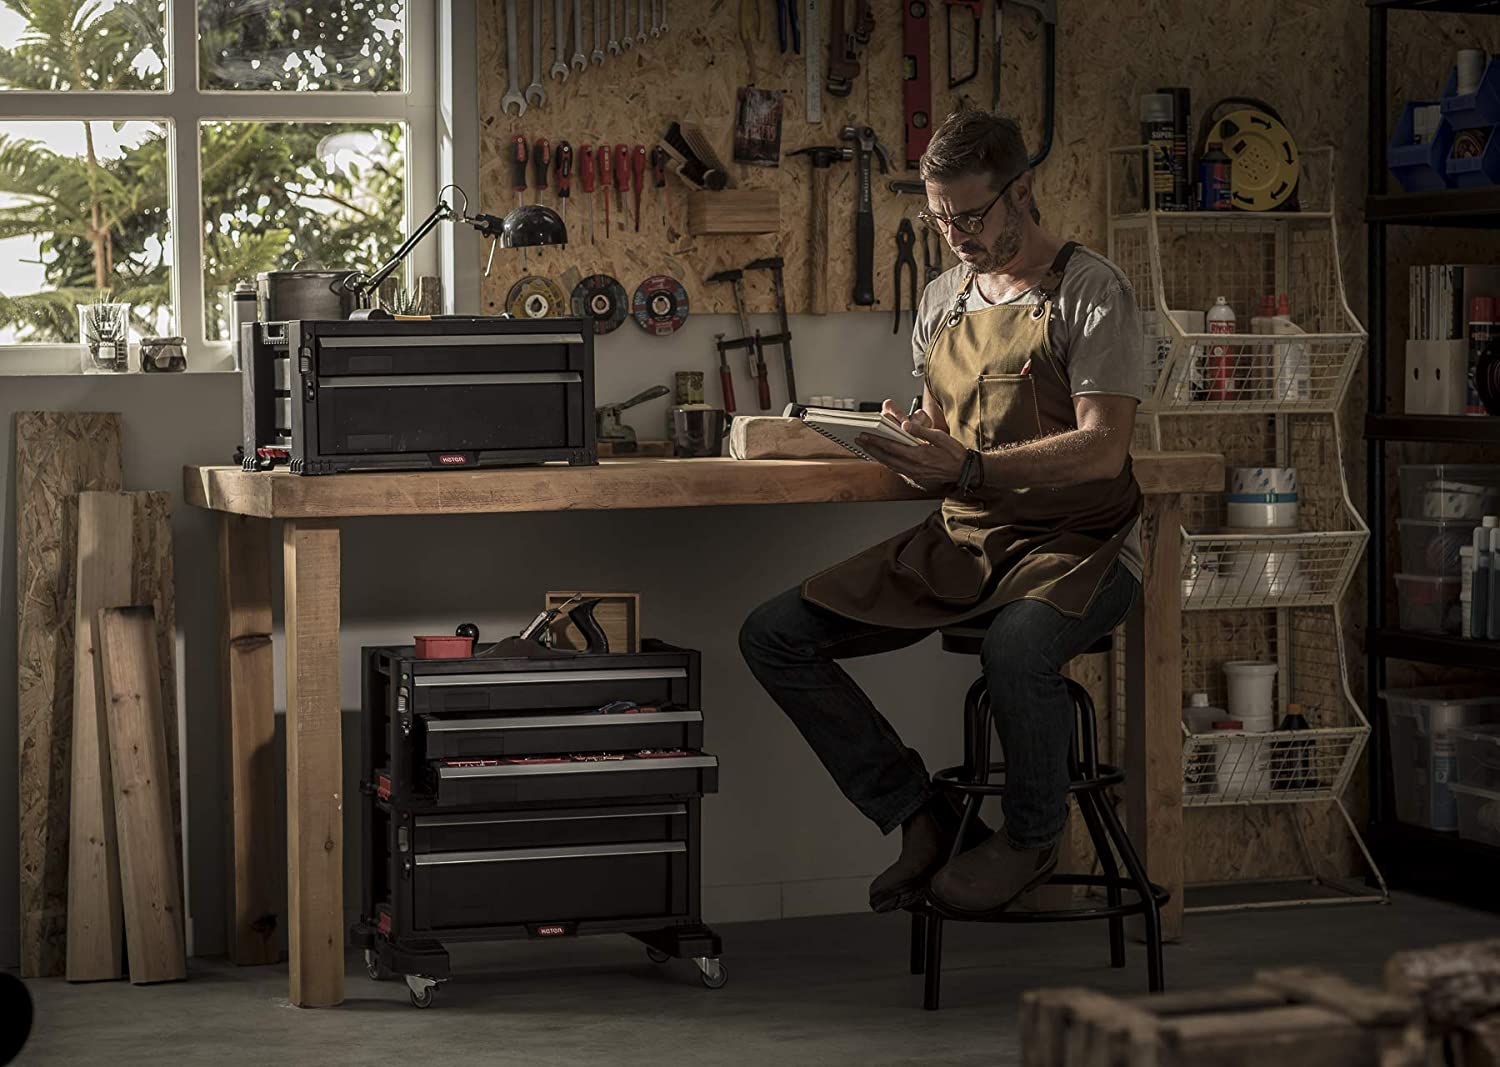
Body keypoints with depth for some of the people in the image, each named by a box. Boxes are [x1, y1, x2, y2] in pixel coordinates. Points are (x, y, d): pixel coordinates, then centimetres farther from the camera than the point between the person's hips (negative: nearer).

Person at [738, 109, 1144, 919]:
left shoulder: (1090, 289, -6)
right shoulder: (943, 299, 15)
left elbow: (1103, 449, -16)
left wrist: (970, 467, -28)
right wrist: (903, 446, -5)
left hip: (1077, 541, -6)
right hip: (961, 539, 7)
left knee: (1016, 650, -41)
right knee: (773, 637, -9)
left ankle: (1032, 835, -10)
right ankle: (917, 814, 1)